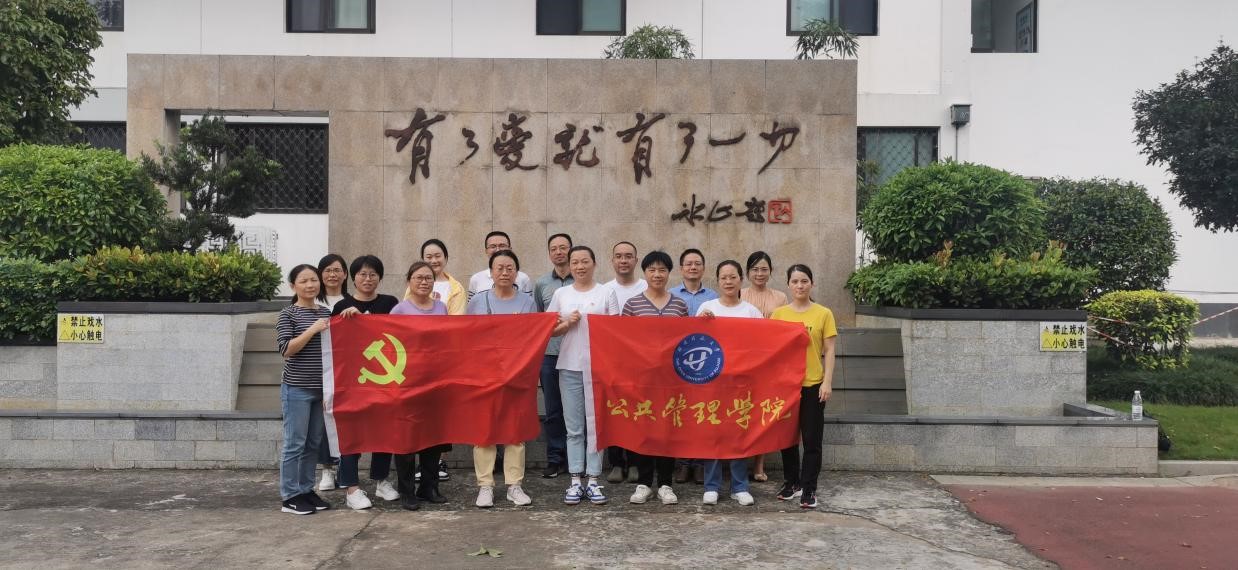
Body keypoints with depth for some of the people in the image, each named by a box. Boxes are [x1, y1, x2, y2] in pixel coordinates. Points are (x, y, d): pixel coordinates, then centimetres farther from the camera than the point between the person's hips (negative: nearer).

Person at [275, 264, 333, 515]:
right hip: (296, 388, -6)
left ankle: (306, 490, 20)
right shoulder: (288, 314, -4)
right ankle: (290, 496, 4)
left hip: (321, 387, 6)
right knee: (295, 443, -3)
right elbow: (286, 349, -15)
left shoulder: (325, 312, 12)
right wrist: (313, 329, -20)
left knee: (314, 443, 11)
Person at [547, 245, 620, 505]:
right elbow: (550, 330, 10)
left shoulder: (606, 293, 5)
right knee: (574, 427, 4)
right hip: (569, 367, 2)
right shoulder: (561, 294, 9)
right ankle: (575, 481, 9)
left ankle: (593, 481, 7)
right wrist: (567, 324, -8)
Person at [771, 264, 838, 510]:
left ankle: (809, 489, 8)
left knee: (811, 439, 1)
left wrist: (828, 382, -7)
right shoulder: (778, 314, 5)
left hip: (813, 384, -2)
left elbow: (829, 351, 0)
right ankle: (791, 483, 25)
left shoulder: (823, 314, 0)